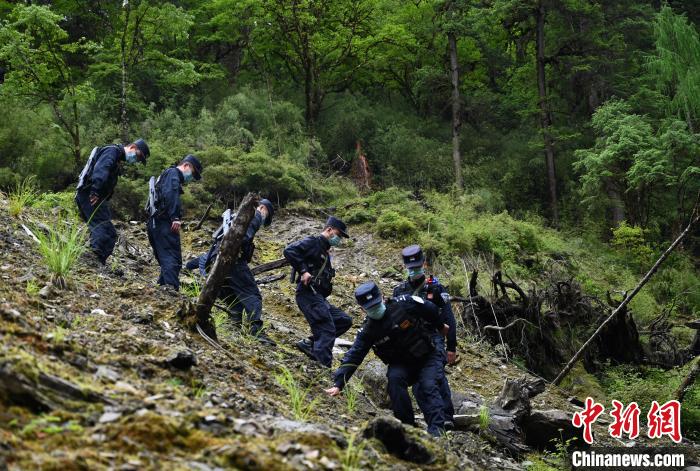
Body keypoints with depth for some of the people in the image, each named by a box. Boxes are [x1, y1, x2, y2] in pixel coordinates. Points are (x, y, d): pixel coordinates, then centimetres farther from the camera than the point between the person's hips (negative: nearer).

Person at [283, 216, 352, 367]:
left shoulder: (325, 253, 25)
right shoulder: (312, 242, -4)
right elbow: (289, 251, -20)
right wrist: (303, 271, -23)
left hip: (319, 297, 10)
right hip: (308, 294, -10)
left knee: (345, 321, 8)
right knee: (326, 330, -16)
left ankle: (309, 343, 3)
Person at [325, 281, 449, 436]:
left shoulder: (404, 304, -18)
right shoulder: (369, 331, -11)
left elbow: (431, 309, -1)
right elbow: (353, 356, -15)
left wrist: (440, 327, 16)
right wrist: (338, 384, -24)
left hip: (428, 356, -2)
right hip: (402, 364, 2)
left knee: (428, 386, -26)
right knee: (395, 378, -28)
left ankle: (437, 429, -30)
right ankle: (407, 424, -22)